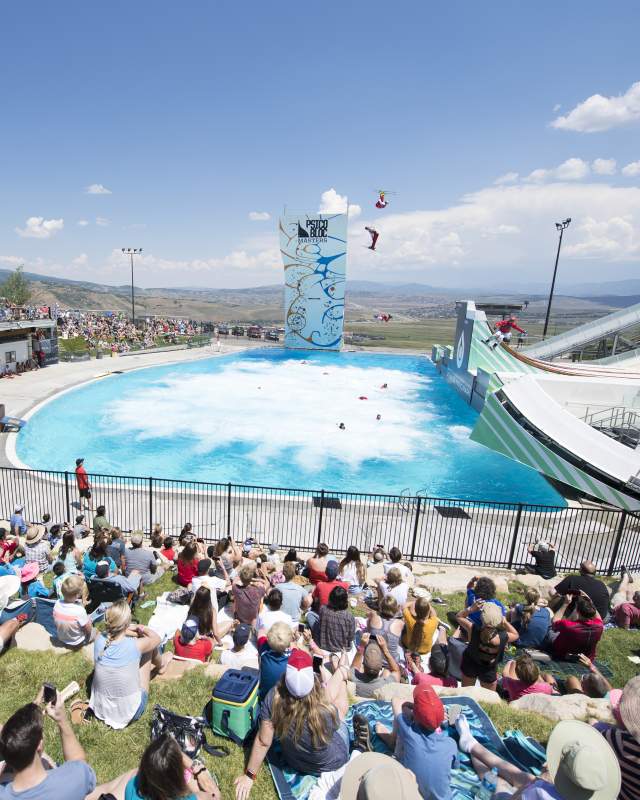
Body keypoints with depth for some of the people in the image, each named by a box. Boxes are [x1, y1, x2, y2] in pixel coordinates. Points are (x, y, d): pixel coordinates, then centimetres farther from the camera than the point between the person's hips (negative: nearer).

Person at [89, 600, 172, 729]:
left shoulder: (99, 640, -19)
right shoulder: (136, 646, -27)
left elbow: (116, 631, 7)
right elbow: (156, 638, -3)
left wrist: (136, 631, 12)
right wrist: (142, 628, 12)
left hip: (100, 708, 4)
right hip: (131, 712, -4)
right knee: (150, 646, 7)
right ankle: (160, 665, 41)